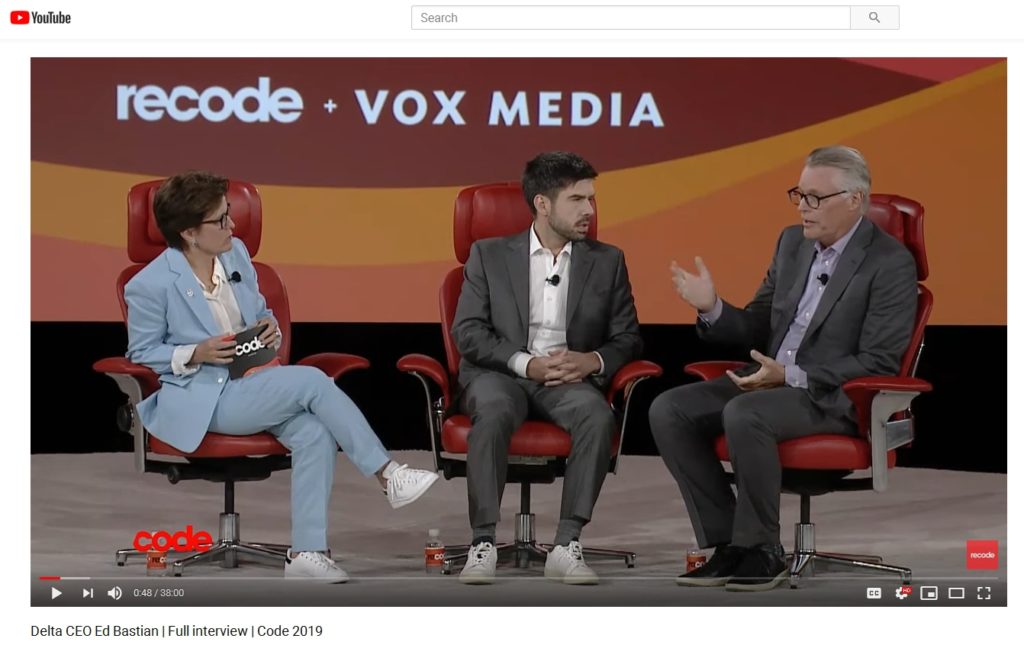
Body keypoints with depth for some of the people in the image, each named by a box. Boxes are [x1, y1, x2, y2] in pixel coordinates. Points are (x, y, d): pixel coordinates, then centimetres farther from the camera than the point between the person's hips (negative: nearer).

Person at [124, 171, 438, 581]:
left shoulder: (236, 254, 7)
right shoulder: (150, 286, -12)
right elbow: (141, 352, -3)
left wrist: (270, 327, -4)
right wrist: (196, 354, -19)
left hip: (252, 382, 7)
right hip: (203, 400, -6)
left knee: (315, 433, -24)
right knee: (312, 381, -26)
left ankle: (305, 554, -23)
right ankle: (389, 477, -16)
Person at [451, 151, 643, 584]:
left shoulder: (607, 261, 14)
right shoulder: (489, 255, 8)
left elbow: (627, 338, 12)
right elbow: (467, 332, 0)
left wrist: (594, 361, -12)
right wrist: (526, 363, -15)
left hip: (570, 378, 1)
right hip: (499, 373, -1)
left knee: (597, 415, -33)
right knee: (494, 410, -37)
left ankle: (567, 546, -32)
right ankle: (483, 544, -33)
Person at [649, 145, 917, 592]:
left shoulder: (890, 263, -10)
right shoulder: (792, 242, 12)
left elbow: (879, 362, -15)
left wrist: (792, 376, -22)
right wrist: (712, 309, -5)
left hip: (835, 397, -8)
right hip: (770, 380, 8)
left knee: (743, 414, -35)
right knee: (668, 411, -12)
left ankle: (763, 550, -17)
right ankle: (728, 542, -9)